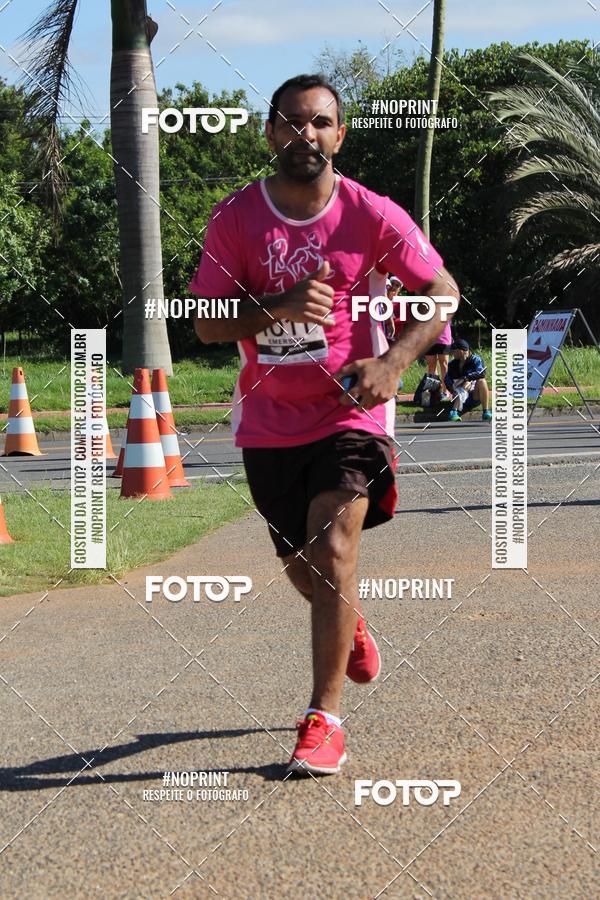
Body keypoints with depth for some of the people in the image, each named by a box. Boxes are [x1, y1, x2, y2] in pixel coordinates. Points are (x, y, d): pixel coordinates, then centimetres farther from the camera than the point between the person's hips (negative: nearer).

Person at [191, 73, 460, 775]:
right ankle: (350, 625, 51)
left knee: (333, 552, -18)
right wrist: (278, 309, -23)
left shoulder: (372, 215, -8)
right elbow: (208, 323, -5)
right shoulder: (235, 217, -4)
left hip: (351, 412, -3)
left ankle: (324, 718, -9)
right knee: (301, 567, 15)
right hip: (269, 421, 3)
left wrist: (393, 362, -15)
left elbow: (442, 292, 0)